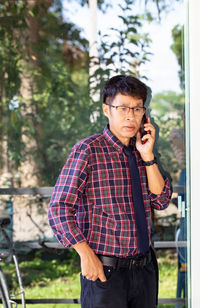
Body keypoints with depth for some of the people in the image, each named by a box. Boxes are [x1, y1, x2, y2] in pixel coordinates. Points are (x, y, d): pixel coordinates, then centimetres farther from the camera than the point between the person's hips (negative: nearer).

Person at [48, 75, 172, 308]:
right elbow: (59, 209, -13)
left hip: (144, 269, 5)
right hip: (104, 271, -5)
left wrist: (148, 156, -6)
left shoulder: (140, 150, 9)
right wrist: (87, 255, -17)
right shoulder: (88, 151, -9)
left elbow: (161, 201, 4)